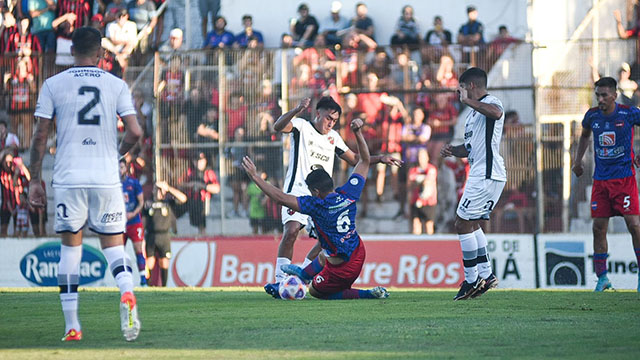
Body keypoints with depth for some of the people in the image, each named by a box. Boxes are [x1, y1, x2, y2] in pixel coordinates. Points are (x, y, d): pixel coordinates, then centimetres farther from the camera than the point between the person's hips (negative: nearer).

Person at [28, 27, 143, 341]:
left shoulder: (53, 85, 4)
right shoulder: (116, 85, 5)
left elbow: (40, 135, 2)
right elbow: (134, 132, -2)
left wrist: (35, 180, 8)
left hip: (68, 178, 0)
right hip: (106, 178, 0)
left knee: (70, 245, 8)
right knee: (112, 242, 7)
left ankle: (71, 326, 6)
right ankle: (127, 292, -23)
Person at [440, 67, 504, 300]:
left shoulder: (490, 102, -10)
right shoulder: (474, 111, 22)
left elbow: (497, 113, -37)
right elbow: (471, 147, 30)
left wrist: (467, 100, -32)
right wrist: (453, 150, 10)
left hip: (487, 175, -11)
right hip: (480, 175, 11)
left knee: (463, 224, -8)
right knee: (471, 223, 18)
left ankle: (472, 279, -2)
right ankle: (486, 275, 22)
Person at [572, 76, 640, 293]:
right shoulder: (592, 116, 4)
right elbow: (584, 136, 25)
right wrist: (578, 161, 16)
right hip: (601, 179, 4)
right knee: (598, 228, 0)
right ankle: (602, 278, 8)